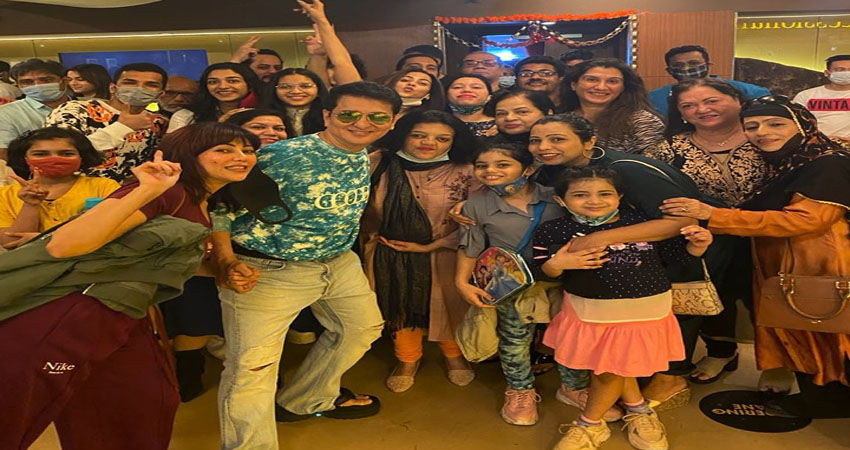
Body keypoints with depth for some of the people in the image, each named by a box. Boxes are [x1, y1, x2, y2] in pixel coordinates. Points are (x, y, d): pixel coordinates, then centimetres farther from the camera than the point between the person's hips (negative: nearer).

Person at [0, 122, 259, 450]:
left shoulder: (205, 207, 12)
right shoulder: (170, 192, -16)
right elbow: (64, 245, -26)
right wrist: (148, 191, -32)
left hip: (123, 324, 9)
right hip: (61, 321, -9)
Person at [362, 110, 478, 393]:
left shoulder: (466, 172, -11)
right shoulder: (379, 164, -8)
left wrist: (429, 246, -13)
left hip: (443, 255, -1)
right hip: (389, 255, 1)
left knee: (448, 305, 14)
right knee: (399, 306, 17)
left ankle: (453, 355, 45)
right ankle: (407, 359, 44)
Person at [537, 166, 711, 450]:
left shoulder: (642, 221, -4)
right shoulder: (553, 231, -7)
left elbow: (672, 254, 8)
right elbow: (543, 272, -5)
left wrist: (696, 245, -10)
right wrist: (557, 263, -25)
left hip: (645, 312, 0)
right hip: (589, 312, 0)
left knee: (610, 370, 9)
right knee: (614, 367, 14)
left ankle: (589, 425, 32)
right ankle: (638, 409, 44)